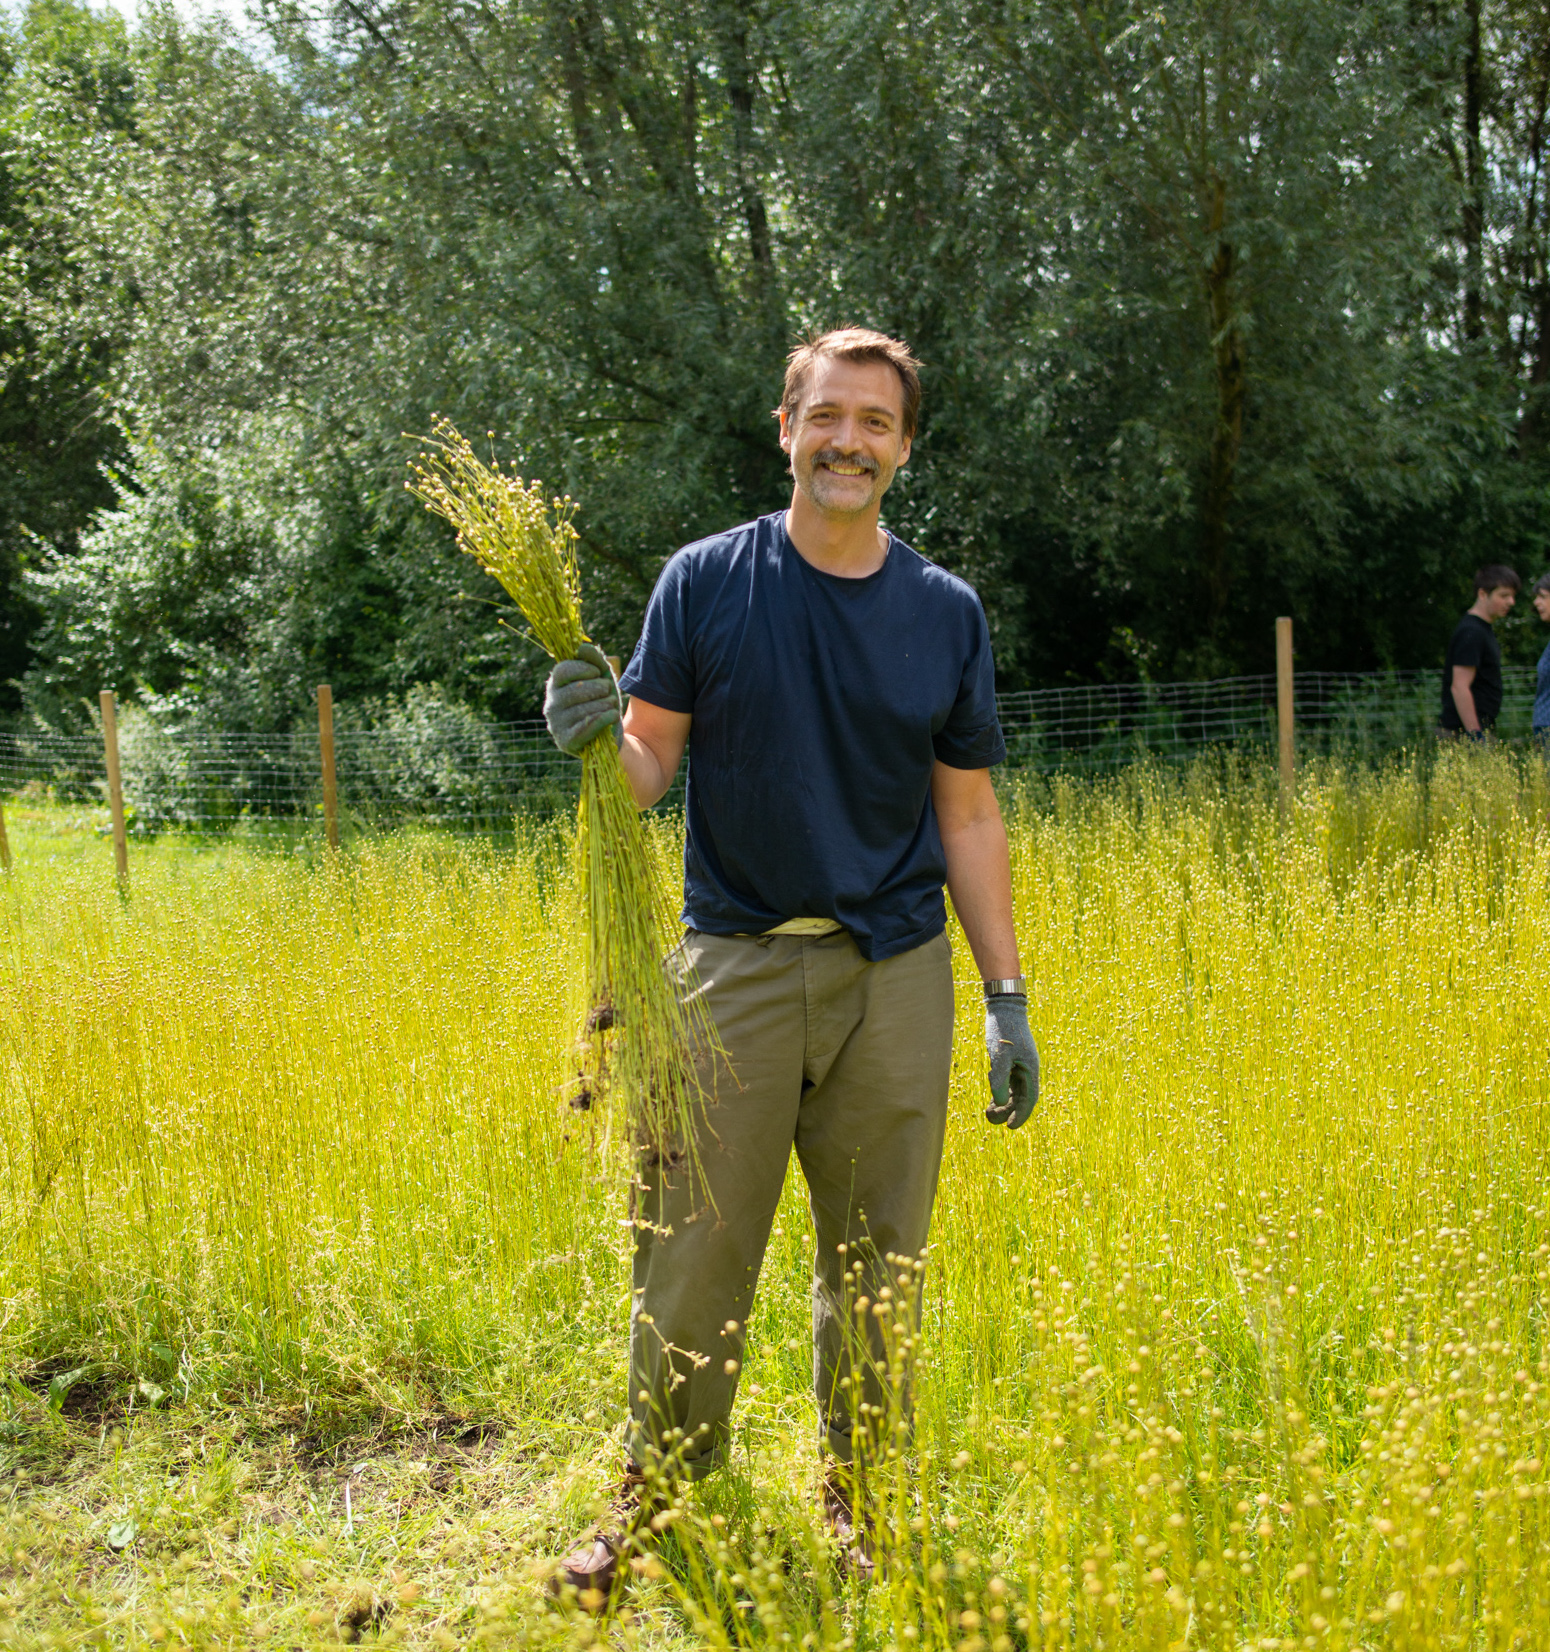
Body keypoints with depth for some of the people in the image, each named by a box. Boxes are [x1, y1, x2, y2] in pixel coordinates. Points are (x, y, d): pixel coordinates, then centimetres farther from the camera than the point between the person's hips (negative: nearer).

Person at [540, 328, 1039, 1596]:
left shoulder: (947, 612, 6)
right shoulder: (705, 581, 1)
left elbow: (967, 813, 8)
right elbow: (649, 766, 0)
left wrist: (1008, 994, 5)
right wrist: (596, 737, -23)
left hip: (896, 978, 2)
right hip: (735, 964, -1)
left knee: (876, 1264, 10)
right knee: (692, 1256, 3)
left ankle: (858, 1506, 28)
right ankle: (658, 1501, 23)